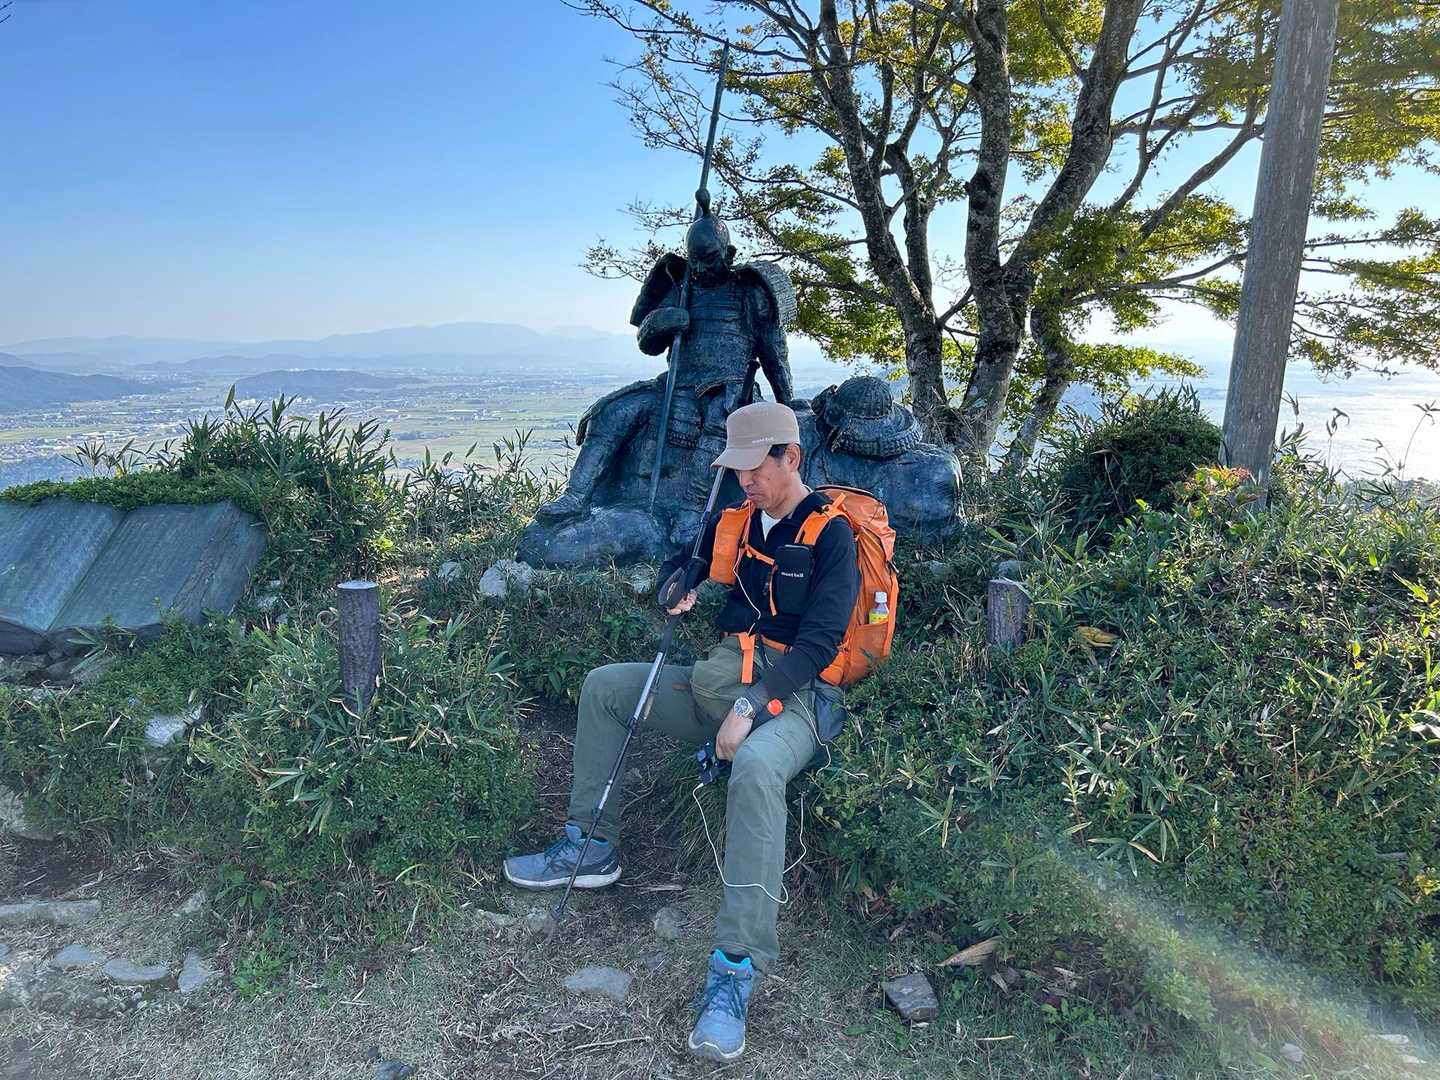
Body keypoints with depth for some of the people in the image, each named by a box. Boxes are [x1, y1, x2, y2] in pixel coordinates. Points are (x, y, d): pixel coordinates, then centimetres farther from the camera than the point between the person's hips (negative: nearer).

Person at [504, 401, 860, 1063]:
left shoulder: (830, 534, -10)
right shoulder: (735, 522, 10)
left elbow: (818, 643, -18)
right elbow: (681, 563, 26)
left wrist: (751, 706, -28)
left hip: (794, 697, -8)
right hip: (721, 682, 8)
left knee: (755, 767, -40)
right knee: (604, 686, 4)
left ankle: (736, 971, -36)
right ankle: (593, 847, 12)